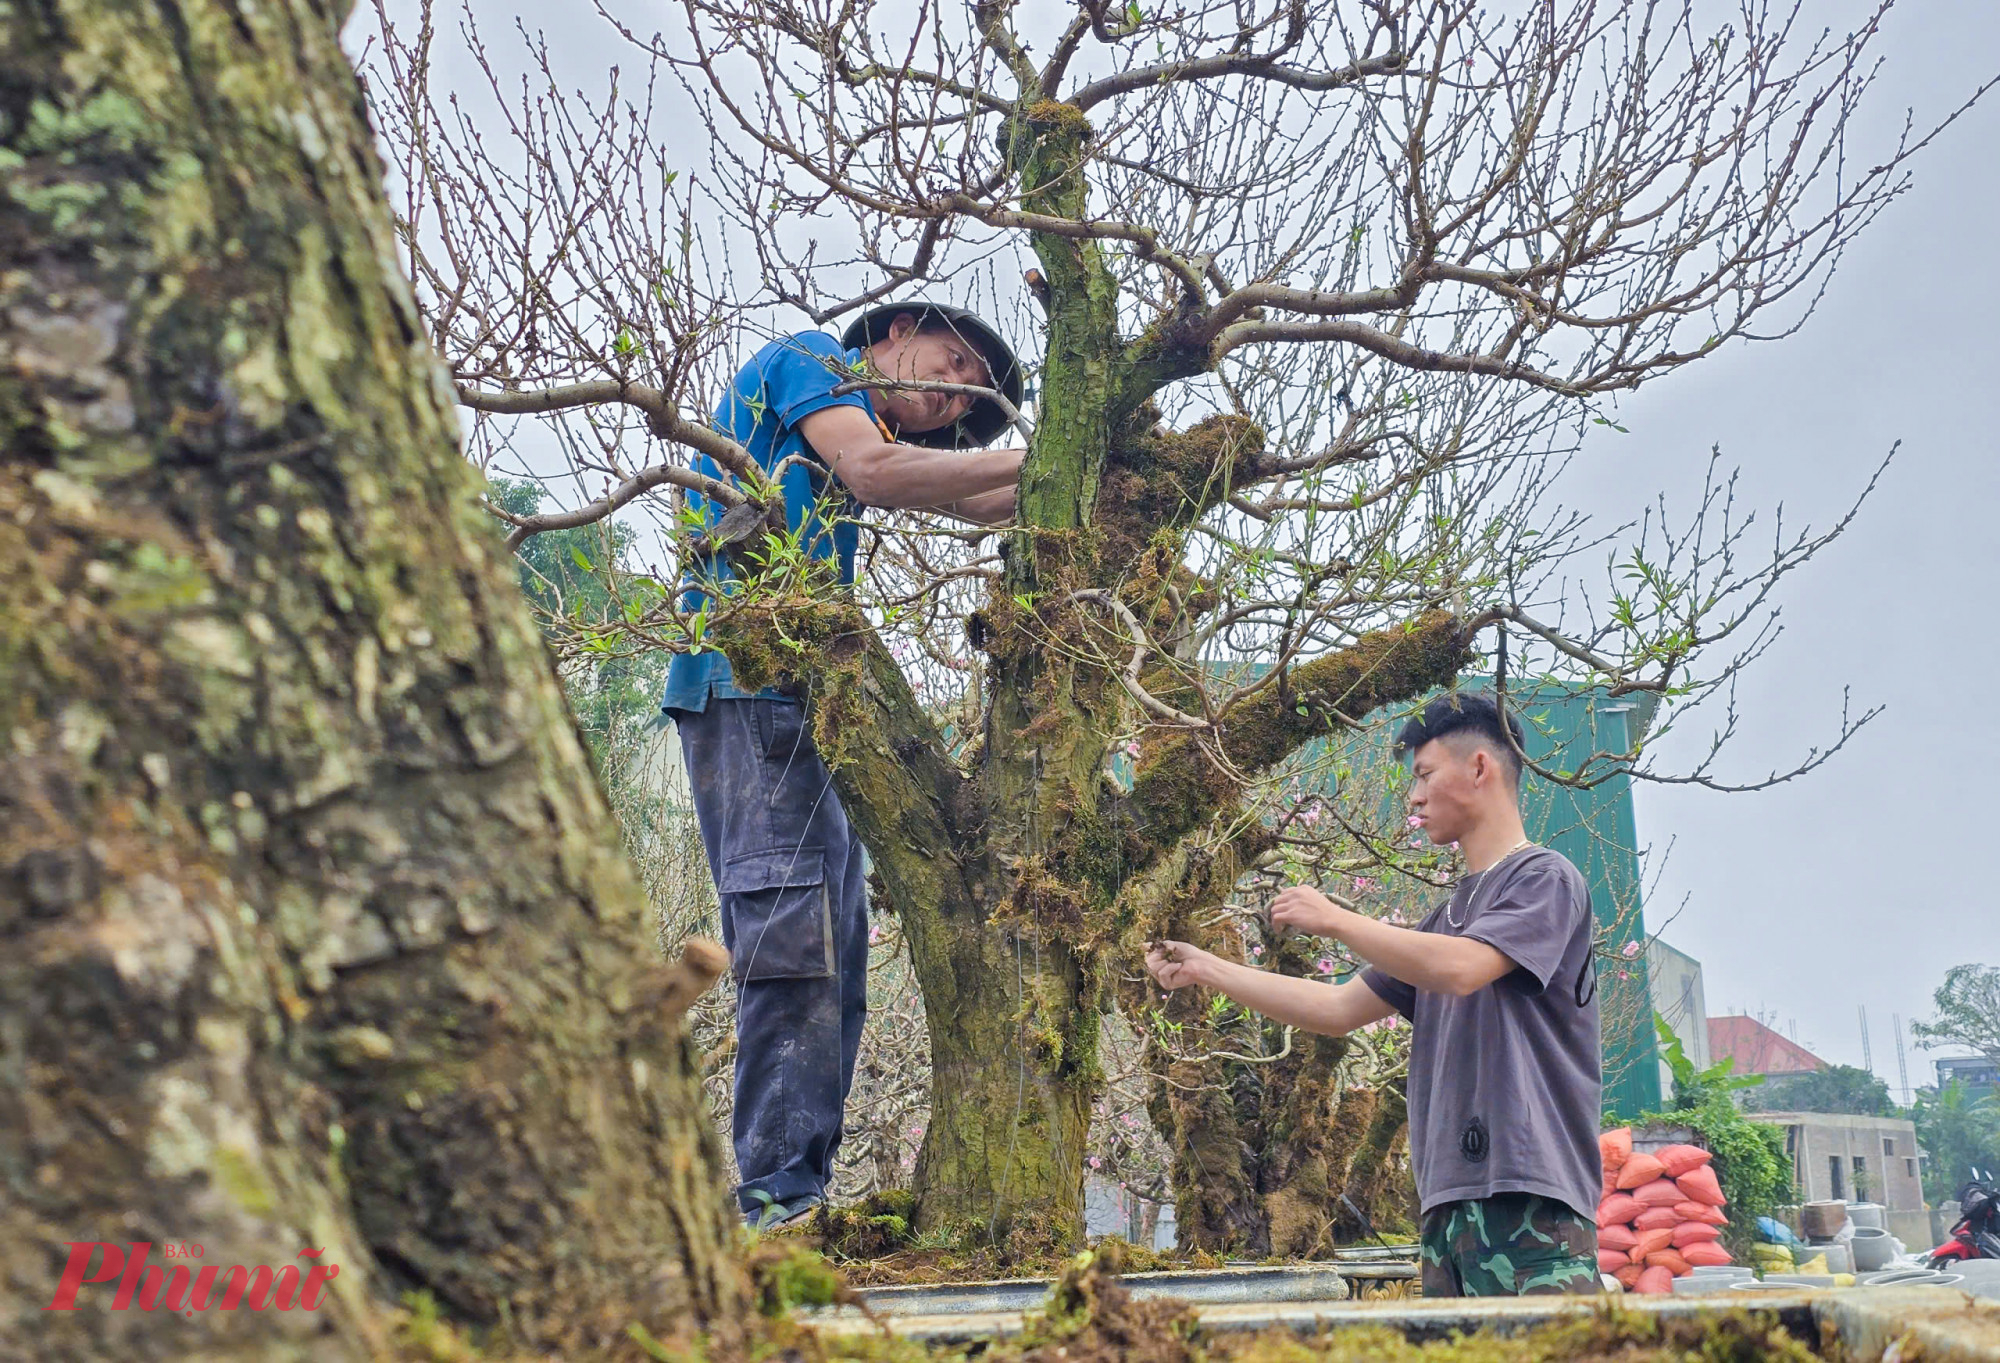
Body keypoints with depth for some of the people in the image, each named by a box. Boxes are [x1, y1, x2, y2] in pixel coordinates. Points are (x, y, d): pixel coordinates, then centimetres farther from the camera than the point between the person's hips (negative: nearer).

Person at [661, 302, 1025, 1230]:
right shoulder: (807, 359, 7)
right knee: (793, 935, -16)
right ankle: (775, 1191, -16)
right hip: (747, 676, -9)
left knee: (835, 949, 4)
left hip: (806, 692, 9)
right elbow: (874, 472, -9)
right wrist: (1037, 460, -4)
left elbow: (973, 501, 23)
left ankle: (801, 1193, 5)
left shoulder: (869, 432, 30)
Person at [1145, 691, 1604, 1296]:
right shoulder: (1448, 914, 23)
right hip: (1450, 1198, 8)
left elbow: (1460, 969, -18)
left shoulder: (1544, 878, 0)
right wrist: (1203, 968, 20)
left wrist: (1335, 919, -8)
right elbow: (1338, 1009, 22)